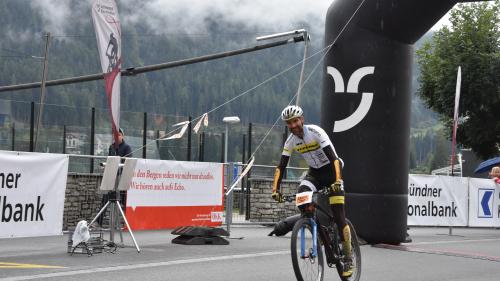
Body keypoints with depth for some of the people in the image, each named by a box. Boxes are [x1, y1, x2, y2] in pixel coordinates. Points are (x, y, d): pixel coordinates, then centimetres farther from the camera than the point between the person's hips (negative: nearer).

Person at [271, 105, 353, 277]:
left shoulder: (315, 132, -23)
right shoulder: (290, 141, -7)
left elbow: (333, 158, -30)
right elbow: (281, 167, -7)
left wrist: (337, 181, -43)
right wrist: (275, 189, -20)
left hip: (331, 170, -5)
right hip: (314, 173, 5)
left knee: (339, 218, -11)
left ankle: (348, 258, 0)